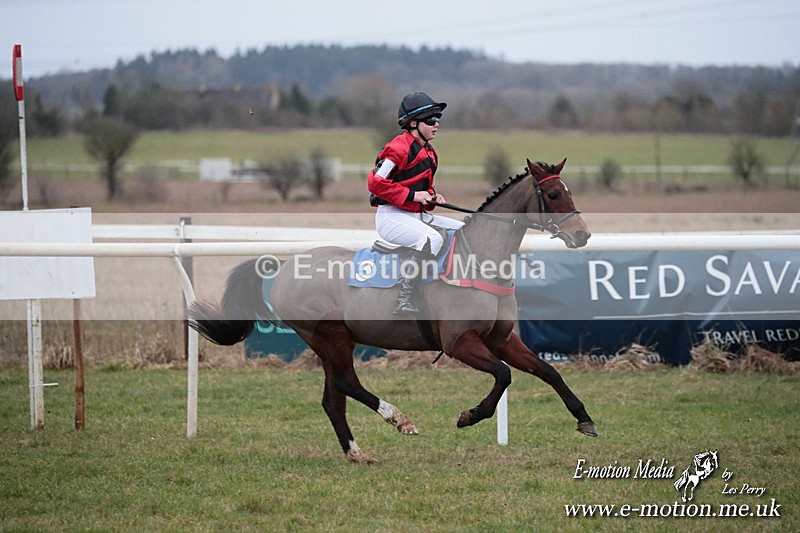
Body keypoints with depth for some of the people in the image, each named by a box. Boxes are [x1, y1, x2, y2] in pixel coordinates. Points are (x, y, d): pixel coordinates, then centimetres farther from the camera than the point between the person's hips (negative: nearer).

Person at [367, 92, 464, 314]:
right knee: (432, 239, -34)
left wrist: (432, 196, 6)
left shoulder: (429, 153, 18)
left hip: (419, 215, 10)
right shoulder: (399, 148, -14)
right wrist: (412, 195, -20)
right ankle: (404, 302, -33)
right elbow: (376, 182, -20)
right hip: (391, 216, -10)